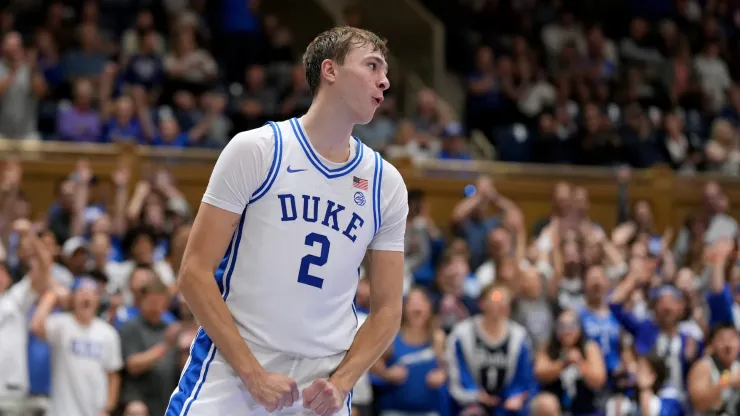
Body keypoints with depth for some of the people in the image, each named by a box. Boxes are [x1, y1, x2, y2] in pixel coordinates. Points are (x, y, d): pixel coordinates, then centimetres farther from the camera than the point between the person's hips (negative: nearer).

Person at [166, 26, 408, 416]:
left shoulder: (387, 184, 7)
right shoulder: (256, 149, -3)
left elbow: (387, 309, 10)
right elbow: (195, 273, -6)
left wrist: (340, 383, -6)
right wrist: (254, 374, -14)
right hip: (231, 370, -3)